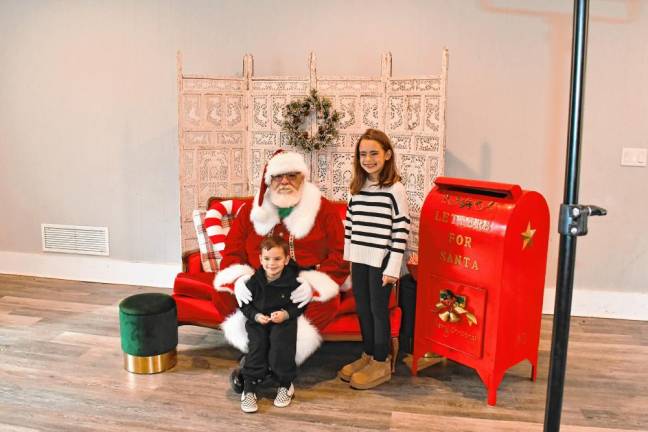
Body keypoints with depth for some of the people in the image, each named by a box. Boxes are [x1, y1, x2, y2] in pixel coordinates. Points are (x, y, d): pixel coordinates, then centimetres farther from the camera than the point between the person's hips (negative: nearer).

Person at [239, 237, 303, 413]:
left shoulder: (293, 280, -11)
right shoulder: (254, 280, -8)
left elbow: (300, 305, -2)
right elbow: (245, 304, 3)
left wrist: (286, 314, -19)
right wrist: (256, 316, -15)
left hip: (284, 320, -1)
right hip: (258, 321, 1)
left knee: (280, 342, -27)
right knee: (257, 345, -24)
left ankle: (286, 385, -5)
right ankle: (249, 389, -12)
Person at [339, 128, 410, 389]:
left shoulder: (395, 189, -12)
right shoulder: (357, 188, 7)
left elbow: (401, 230, -13)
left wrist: (392, 268, -15)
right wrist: (349, 256, 11)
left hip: (381, 261, -6)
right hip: (359, 259, 6)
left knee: (379, 311, 5)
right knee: (362, 309, 15)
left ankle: (381, 363, 19)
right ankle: (368, 355, 32)